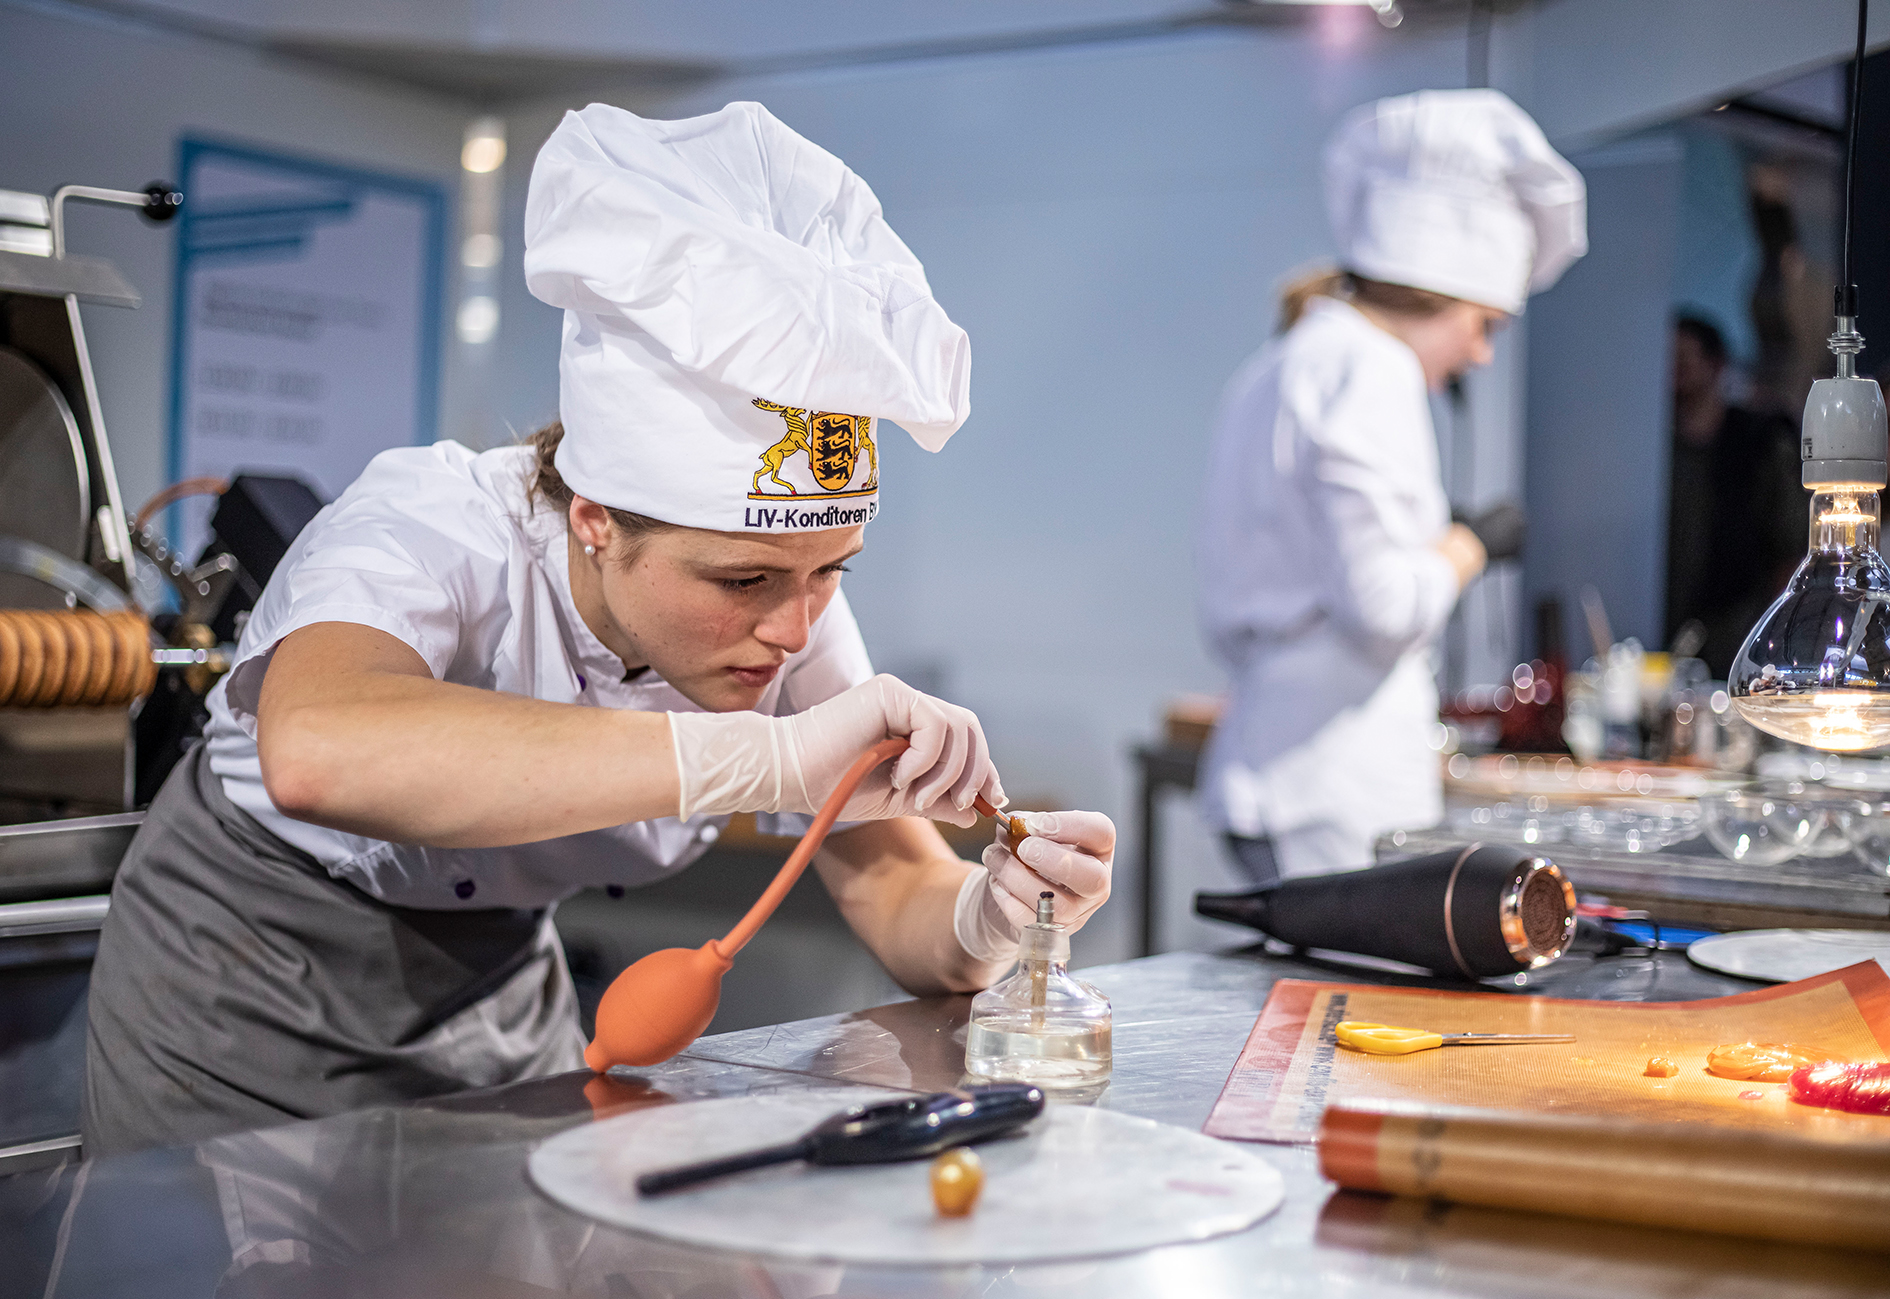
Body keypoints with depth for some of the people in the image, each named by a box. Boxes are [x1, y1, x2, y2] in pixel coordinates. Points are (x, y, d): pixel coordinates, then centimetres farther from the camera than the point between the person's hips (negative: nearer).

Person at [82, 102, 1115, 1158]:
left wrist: (989, 915, -37)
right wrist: (771, 757, -59)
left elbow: (900, 894, -12)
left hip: (501, 1002, 4)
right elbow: (315, 752, -54)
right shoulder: (435, 528, -32)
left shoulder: (790, 613, -17)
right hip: (243, 987, -4)